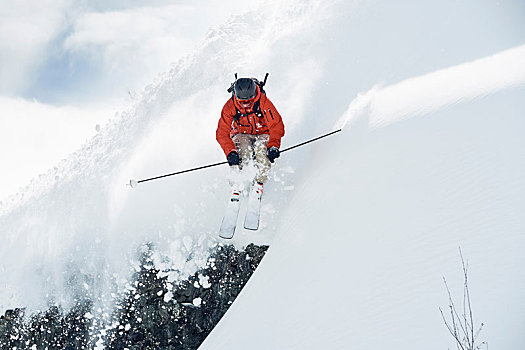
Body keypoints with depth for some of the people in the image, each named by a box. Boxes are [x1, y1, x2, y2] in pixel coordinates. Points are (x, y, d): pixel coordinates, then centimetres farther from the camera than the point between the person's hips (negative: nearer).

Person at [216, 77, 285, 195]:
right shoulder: (230, 106, -18)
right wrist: (230, 152, -35)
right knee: (242, 151, -34)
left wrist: (273, 146, -37)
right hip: (241, 134, 0)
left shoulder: (263, 102, -21)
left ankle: (259, 183, -19)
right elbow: (222, 133, -19)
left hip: (262, 134, 0)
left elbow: (276, 125, -21)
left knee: (262, 150, -35)